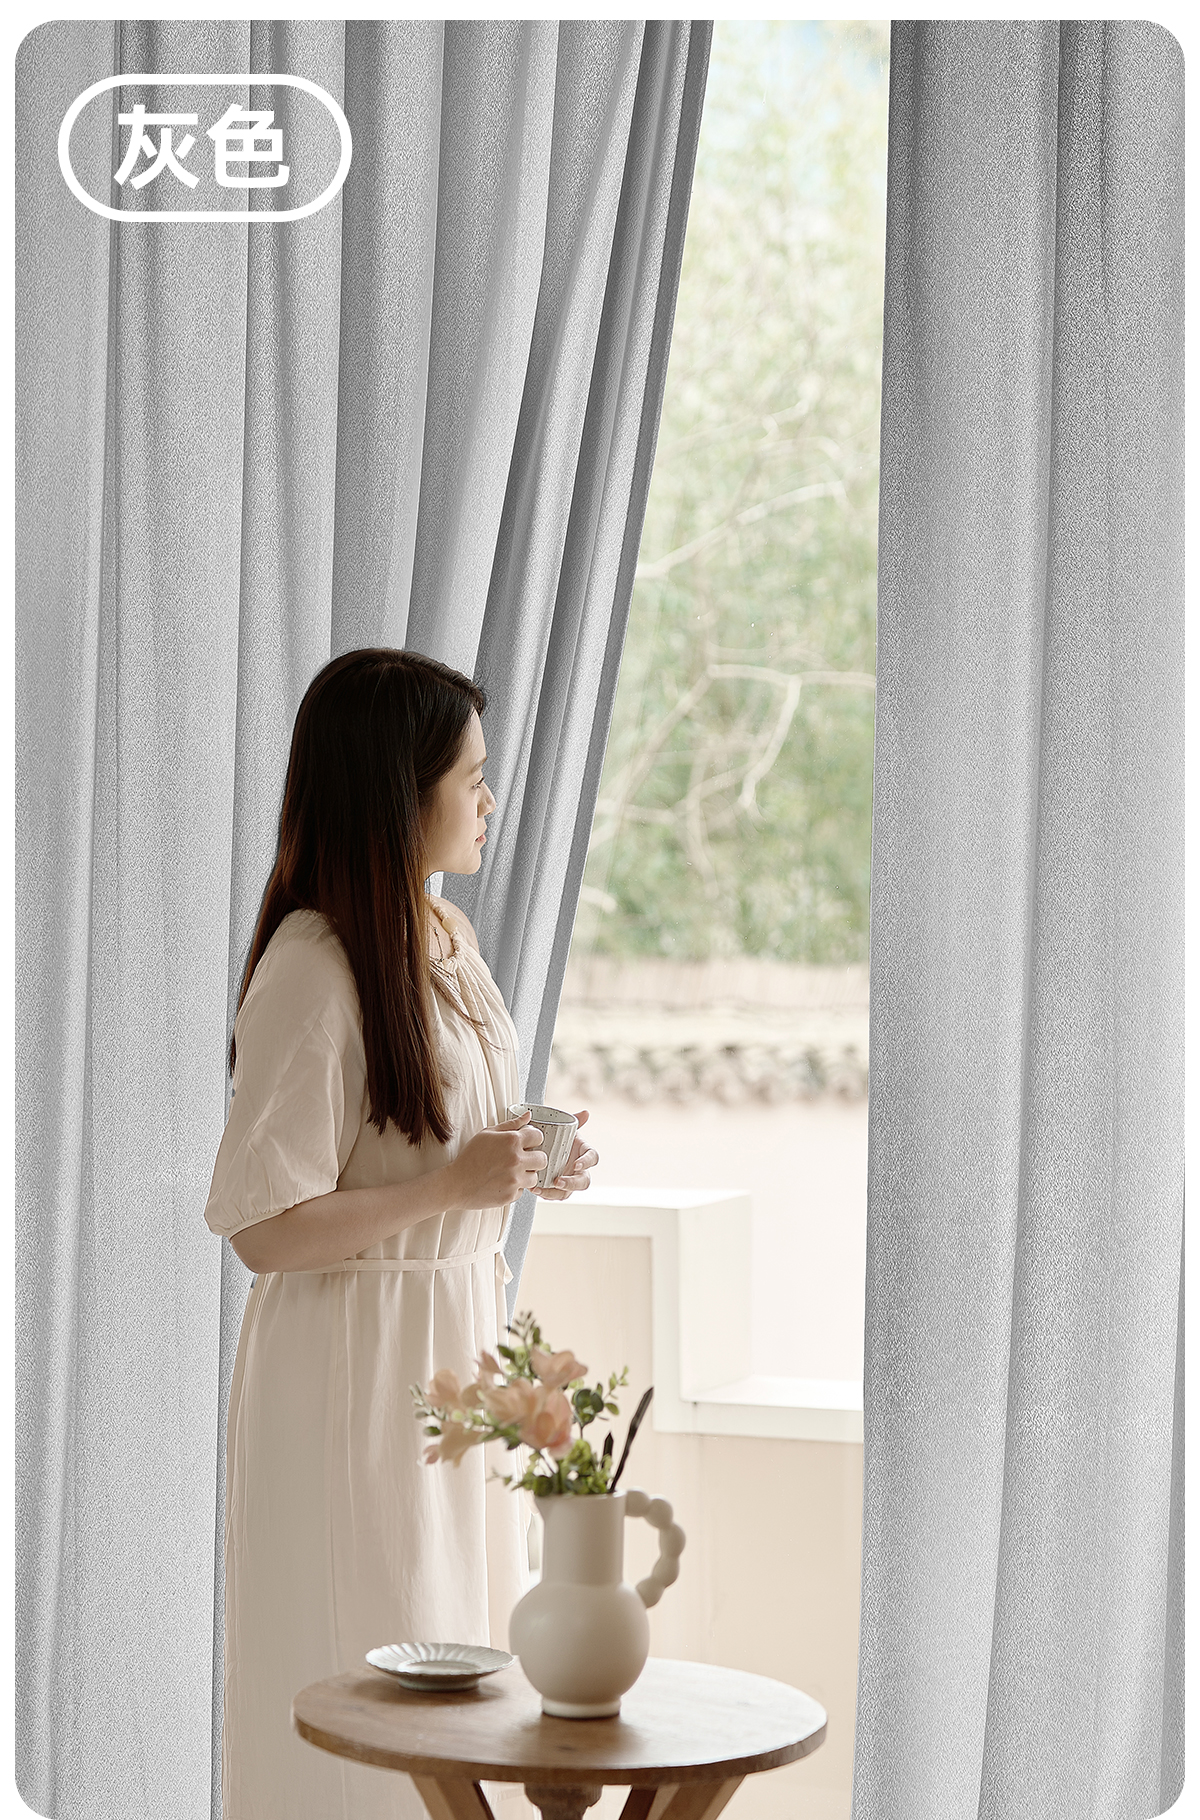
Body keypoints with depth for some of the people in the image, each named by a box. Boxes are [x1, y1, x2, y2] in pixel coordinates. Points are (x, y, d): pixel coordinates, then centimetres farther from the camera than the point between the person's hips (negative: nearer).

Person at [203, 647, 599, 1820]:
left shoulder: (447, 940, 8)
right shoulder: (313, 971, -19)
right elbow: (266, 1228, -19)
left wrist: (529, 1168, 3)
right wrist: (452, 1186, -21)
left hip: (462, 1338, 9)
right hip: (356, 1367, -9)